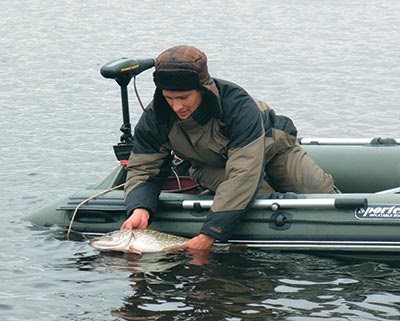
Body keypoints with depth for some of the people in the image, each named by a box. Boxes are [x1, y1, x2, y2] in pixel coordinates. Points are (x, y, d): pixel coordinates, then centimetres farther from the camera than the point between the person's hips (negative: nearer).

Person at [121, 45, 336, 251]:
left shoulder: (240, 107, -40)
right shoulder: (155, 118, -26)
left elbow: (244, 175, -47)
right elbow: (142, 169, -17)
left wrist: (209, 234, -53)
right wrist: (140, 209, -42)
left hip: (270, 147, -1)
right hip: (212, 167, 1)